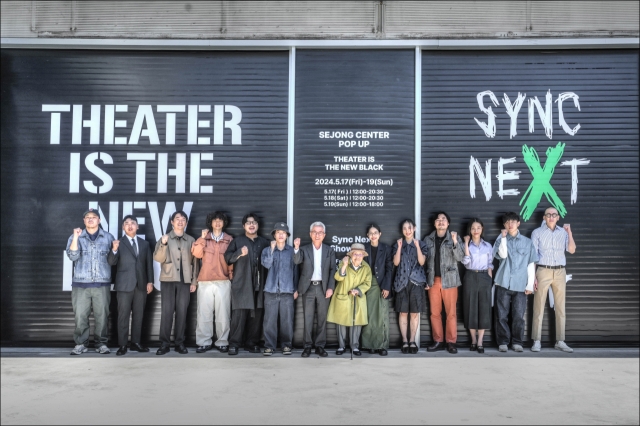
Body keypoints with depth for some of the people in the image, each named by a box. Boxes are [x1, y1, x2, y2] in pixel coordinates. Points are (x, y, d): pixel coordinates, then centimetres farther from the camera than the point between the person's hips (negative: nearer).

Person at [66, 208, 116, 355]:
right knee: (80, 315, -2)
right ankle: (81, 343, 10)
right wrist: (76, 237, -13)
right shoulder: (75, 237, 8)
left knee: (101, 315, 1)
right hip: (80, 283, 0)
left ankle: (101, 343, 10)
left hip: (102, 284, 0)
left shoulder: (108, 237, 9)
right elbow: (72, 256, -6)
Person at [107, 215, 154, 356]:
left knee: (138, 315, 7)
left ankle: (136, 343, 15)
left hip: (141, 284, 3)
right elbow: (112, 262, -10)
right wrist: (114, 250, -30)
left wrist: (150, 281, 4)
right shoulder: (119, 243, 1)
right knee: (123, 315, -1)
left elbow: (149, 263, 11)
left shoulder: (145, 243, 11)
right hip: (125, 285, -3)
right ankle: (122, 345, 4)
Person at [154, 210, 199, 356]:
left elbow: (195, 262, 10)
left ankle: (180, 342, 10)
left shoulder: (191, 240, 9)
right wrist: (163, 244, -20)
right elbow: (158, 258, -4)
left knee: (182, 312, 2)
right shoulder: (164, 238, 5)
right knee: (166, 311, -3)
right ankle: (164, 343, 3)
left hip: (185, 281, 1)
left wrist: (194, 281, 5)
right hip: (168, 279, -1)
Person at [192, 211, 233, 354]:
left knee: (223, 314, 1)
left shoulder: (229, 239, 9)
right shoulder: (204, 239, 10)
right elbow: (196, 254, -5)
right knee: (204, 313, 0)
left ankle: (222, 342, 10)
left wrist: (231, 273, 2)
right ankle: (204, 342, 8)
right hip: (205, 281, 0)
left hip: (223, 282, 0)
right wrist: (202, 238, -11)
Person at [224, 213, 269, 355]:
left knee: (257, 315, 2)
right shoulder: (237, 241, 10)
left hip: (259, 285, 2)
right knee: (239, 314, -8)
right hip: (241, 284, -2)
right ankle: (234, 344, -1)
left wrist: (267, 283, 4)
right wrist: (239, 253, -18)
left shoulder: (264, 242, 16)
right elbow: (227, 257, -2)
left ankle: (252, 343, 11)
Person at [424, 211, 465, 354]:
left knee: (451, 312, 0)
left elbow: (460, 258, -8)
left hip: (449, 280, -2)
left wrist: (455, 241, -20)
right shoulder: (428, 239, 8)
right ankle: (438, 341, 14)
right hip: (433, 280, 2)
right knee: (435, 312, 5)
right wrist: (425, 279, 4)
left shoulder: (454, 238, 2)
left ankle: (451, 342, 8)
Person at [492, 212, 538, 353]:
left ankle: (517, 342, 14)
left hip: (520, 284, 0)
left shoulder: (527, 242, 8)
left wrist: (530, 284, 1)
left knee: (518, 316, 1)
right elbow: (503, 254, -11)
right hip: (503, 283, 0)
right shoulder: (501, 240, 8)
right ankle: (503, 342, 11)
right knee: (502, 315, 1)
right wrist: (504, 237, -10)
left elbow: (531, 264, 7)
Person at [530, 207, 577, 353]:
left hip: (560, 272, 3)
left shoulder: (563, 232, 9)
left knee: (560, 307, 6)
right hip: (543, 271, -3)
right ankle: (536, 341, 2)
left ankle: (560, 341, 13)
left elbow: (572, 250, -2)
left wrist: (569, 232, -8)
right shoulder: (537, 233, 3)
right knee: (539, 307, -2)